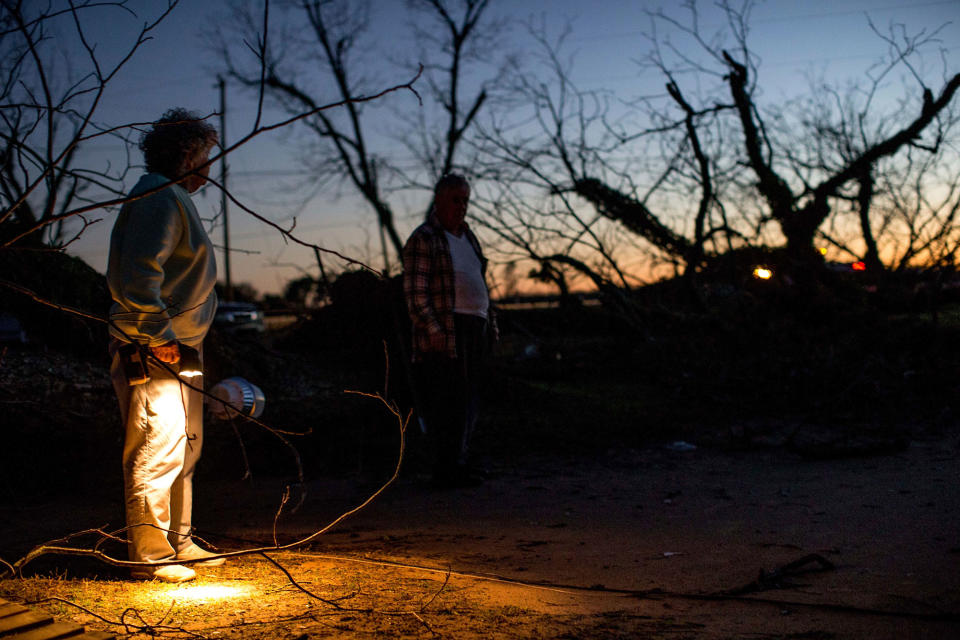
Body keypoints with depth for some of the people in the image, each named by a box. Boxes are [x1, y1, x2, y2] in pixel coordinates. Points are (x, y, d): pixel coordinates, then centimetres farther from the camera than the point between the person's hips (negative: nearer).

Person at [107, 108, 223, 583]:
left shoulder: (175, 198, 20)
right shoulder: (158, 198, -15)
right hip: (151, 354, -11)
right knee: (157, 452, -6)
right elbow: (138, 276, -27)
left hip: (179, 349, 11)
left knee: (185, 450, 16)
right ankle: (149, 556, 1)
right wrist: (159, 337, -23)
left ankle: (178, 542, 26)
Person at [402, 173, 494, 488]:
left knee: (468, 400, 12)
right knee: (445, 401, -8)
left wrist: (489, 317, 19)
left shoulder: (467, 237, 20)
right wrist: (433, 329, -19)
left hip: (472, 329, 9)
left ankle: (460, 462, 21)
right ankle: (445, 470, -4)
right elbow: (415, 292, -12)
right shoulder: (423, 239, -6)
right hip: (444, 334, -9)